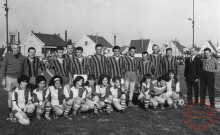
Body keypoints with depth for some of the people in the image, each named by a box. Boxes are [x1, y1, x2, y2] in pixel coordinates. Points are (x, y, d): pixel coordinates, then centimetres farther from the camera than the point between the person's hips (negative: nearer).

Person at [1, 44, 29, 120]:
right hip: (10, 78, -1)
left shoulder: (23, 58, 8)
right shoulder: (7, 57, 3)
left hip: (19, 78, 1)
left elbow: (26, 69, 11)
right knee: (10, 97, 1)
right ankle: (11, 114, 9)